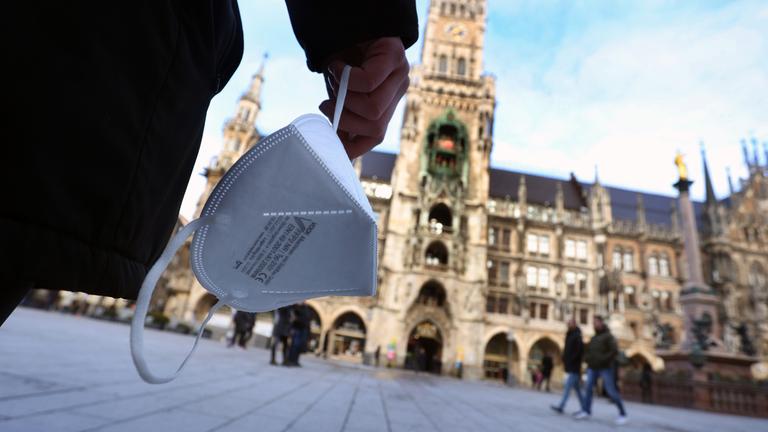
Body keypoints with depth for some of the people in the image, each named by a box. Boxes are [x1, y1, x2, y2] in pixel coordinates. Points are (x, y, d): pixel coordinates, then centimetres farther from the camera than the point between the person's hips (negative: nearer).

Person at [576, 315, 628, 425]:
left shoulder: (608, 336, -3)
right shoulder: (593, 338, 16)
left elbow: (615, 351, -14)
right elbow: (587, 350, 25)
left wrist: (604, 360, -17)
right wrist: (587, 359, 7)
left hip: (605, 368, -6)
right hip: (592, 368, 6)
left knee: (611, 391, -5)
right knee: (588, 388, -3)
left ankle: (622, 414, 6)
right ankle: (586, 411, 0)